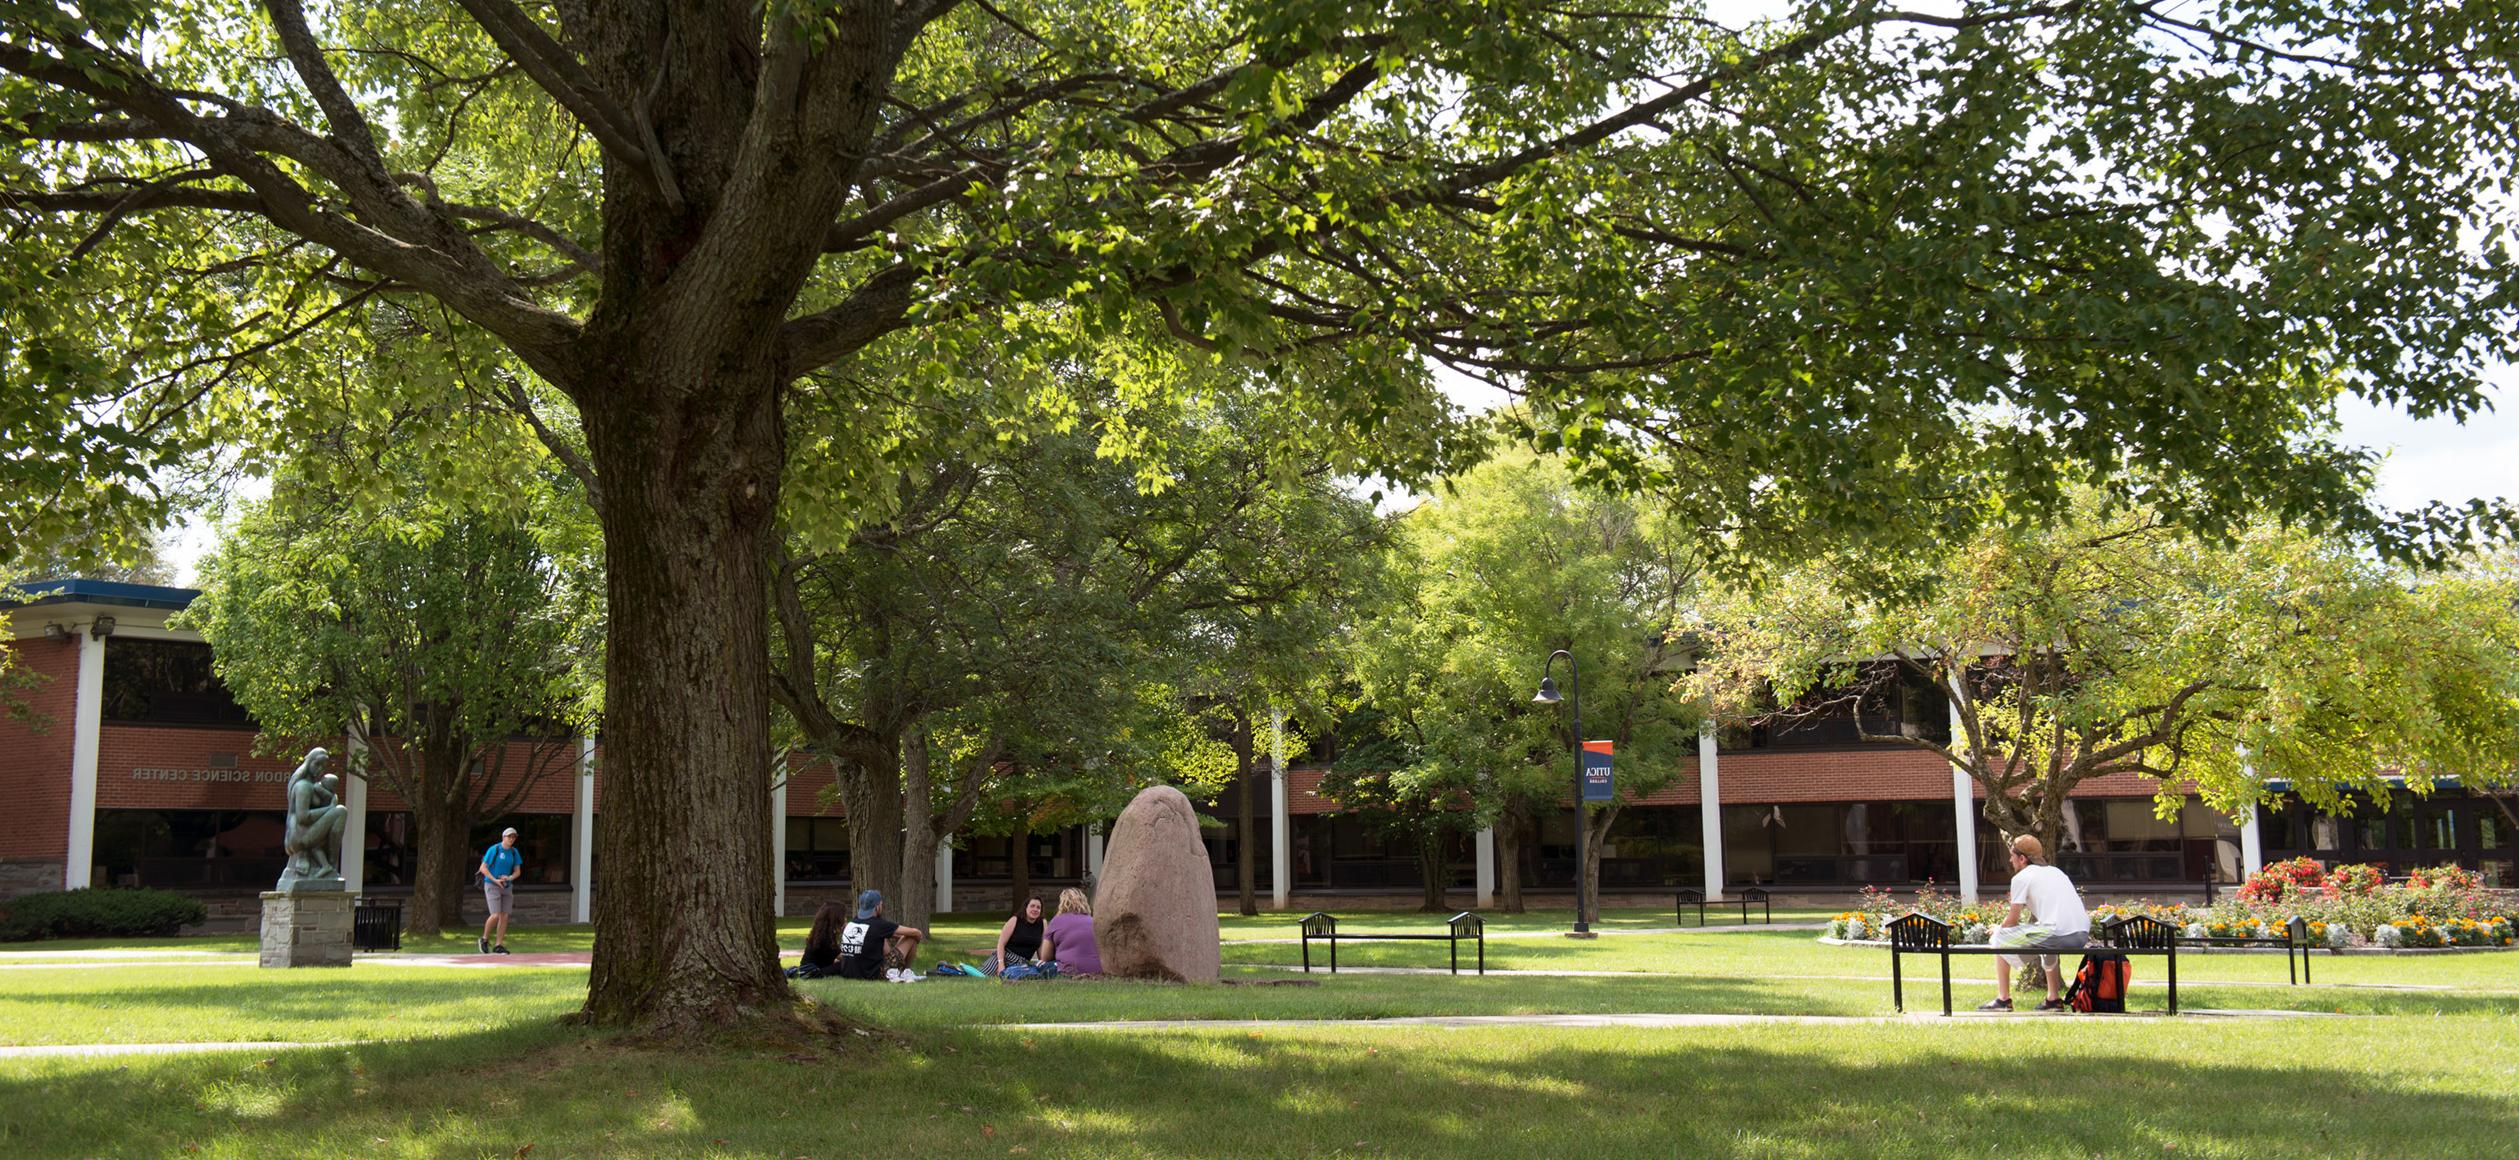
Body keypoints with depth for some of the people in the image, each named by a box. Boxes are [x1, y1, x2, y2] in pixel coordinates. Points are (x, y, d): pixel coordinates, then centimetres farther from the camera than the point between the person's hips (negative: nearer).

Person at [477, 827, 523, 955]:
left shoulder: (514, 852, 6)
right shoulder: (494, 850, -9)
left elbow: (518, 871, 10)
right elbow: (483, 868, -9)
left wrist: (509, 878, -11)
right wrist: (495, 880, -16)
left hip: (507, 887, 5)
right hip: (492, 885, -5)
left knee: (504, 916, 0)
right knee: (495, 915, -14)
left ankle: (499, 946, 6)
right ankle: (484, 939, 9)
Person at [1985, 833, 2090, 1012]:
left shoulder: (2021, 877, 4)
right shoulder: (2056, 872, 27)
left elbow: (2012, 920, 3)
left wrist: (1999, 929, 25)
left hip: (2056, 935, -8)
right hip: (2082, 936, 8)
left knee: (2001, 938, 9)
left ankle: (2003, 999, 8)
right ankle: (2054, 999, 34)